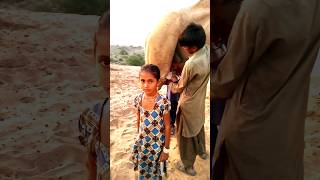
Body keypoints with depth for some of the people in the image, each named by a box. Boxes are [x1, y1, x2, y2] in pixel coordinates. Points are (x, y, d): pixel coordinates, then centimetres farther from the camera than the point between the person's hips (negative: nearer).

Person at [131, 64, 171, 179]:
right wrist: (139, 137, 13)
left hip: (157, 144, -3)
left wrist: (166, 149, -8)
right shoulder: (138, 100, -11)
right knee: (143, 169, 22)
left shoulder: (164, 102, -24)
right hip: (141, 142, 4)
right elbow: (138, 120, 4)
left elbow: (167, 127, -14)